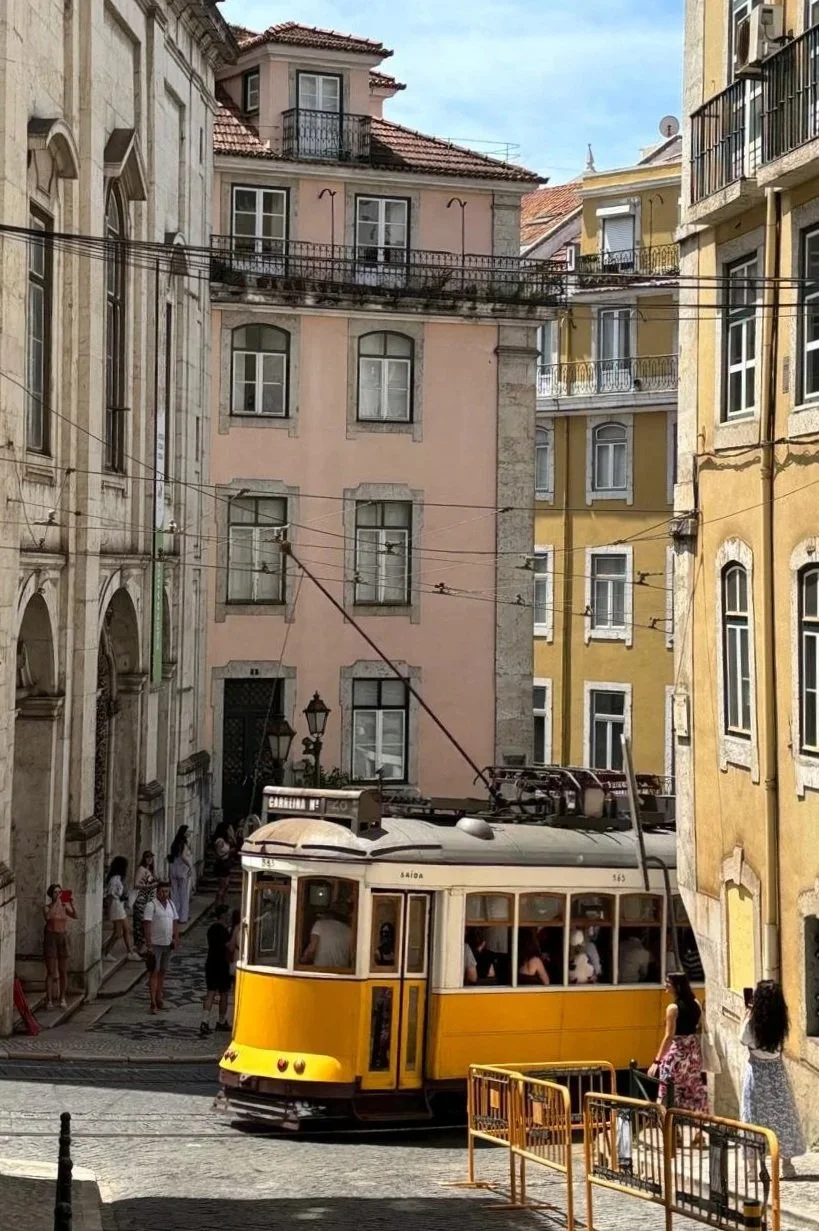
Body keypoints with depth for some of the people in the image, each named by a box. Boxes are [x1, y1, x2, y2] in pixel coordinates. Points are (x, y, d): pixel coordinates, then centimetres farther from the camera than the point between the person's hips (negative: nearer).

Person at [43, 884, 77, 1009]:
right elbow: (48, 916, -27)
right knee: (51, 972, -5)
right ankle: (49, 1000, 0)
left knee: (63, 972, 5)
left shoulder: (65, 907, 5)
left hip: (63, 938, 3)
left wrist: (71, 903, -24)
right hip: (50, 938, -3)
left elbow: (75, 916, -12)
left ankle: (62, 998, 18)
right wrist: (55, 902, -28)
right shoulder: (47, 907, -5)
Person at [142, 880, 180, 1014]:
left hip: (167, 944, 6)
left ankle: (159, 999, 22)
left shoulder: (171, 904, 10)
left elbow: (175, 922, 17)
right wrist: (148, 944, -19)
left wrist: (176, 938, 6)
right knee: (154, 973, -7)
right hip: (155, 944, -6)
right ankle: (153, 1002, -9)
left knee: (162, 972, 13)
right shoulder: (151, 905, -11)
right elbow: (147, 924, -15)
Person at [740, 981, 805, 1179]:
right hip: (776, 1070, 3)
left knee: (755, 1117, 3)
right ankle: (786, 1164, 11)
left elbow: (744, 1040, -3)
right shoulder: (781, 1021, -4)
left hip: (757, 1070, -3)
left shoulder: (753, 1021, -13)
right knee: (782, 1115, 9)